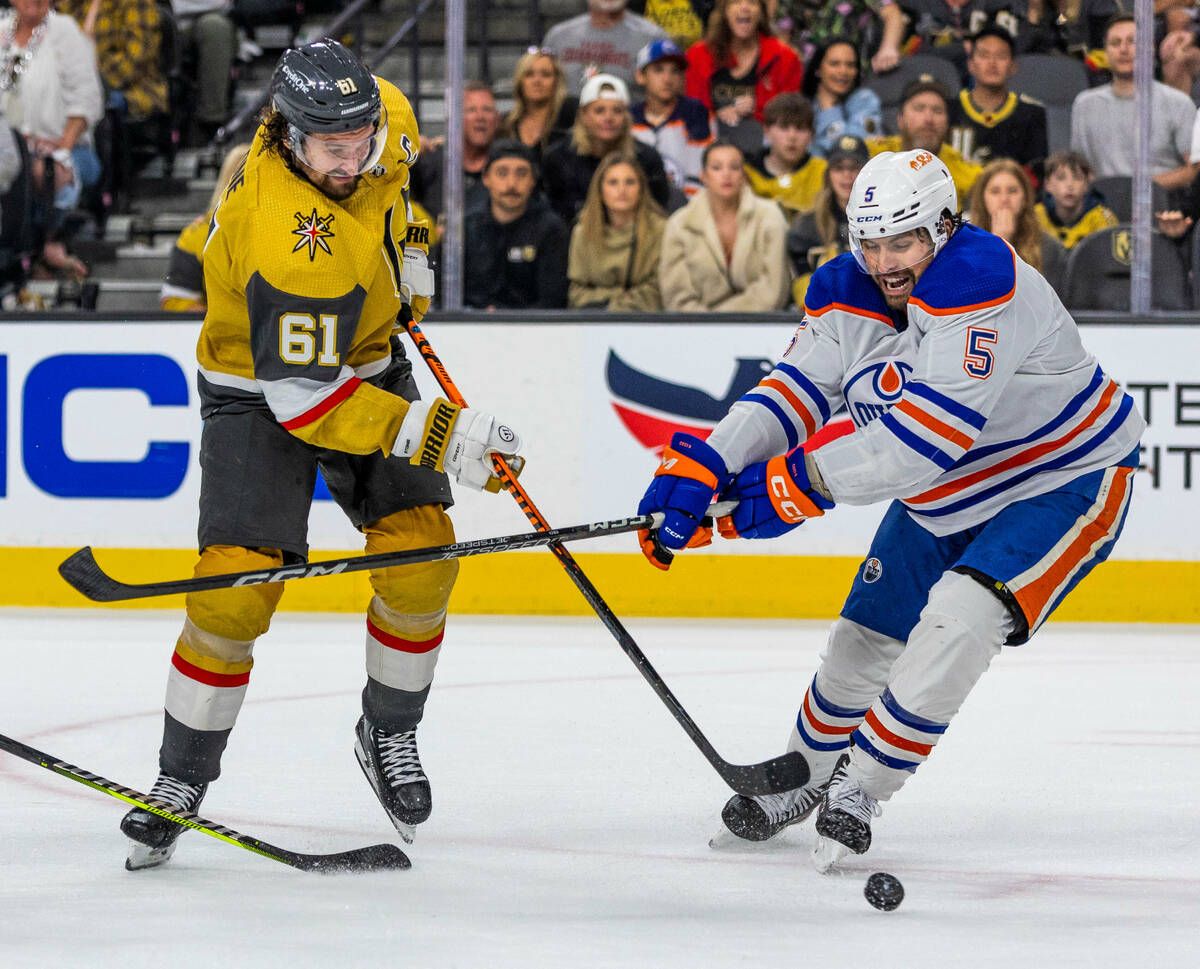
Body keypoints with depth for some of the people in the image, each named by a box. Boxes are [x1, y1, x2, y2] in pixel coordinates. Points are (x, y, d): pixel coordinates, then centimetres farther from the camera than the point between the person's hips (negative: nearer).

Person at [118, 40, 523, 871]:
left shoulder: (384, 115, -16)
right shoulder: (286, 237, -37)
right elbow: (300, 394, -35)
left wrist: (408, 247, 7)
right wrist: (430, 434, -38)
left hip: (365, 357, 6)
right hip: (260, 389, -6)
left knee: (420, 553, -7)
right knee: (238, 585, -16)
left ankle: (389, 733, 16)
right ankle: (182, 778, 2)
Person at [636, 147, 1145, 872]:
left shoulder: (982, 283, -34)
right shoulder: (848, 291, -8)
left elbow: (931, 431, -40)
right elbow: (797, 390, -10)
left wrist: (804, 482, -38)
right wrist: (702, 467, -26)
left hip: (1066, 480, -8)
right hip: (944, 500, 8)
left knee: (959, 619, -27)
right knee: (865, 637, 12)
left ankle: (861, 786, -14)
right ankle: (806, 777, 38)